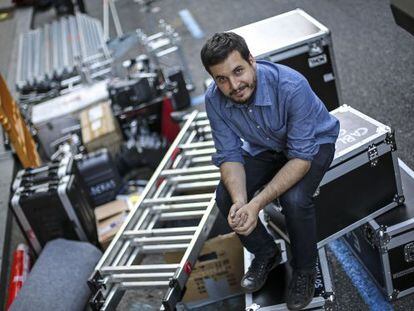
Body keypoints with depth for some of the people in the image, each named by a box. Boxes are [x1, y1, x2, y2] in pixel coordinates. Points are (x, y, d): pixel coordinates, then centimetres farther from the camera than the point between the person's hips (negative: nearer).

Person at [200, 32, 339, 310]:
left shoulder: (291, 86, -38)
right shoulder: (214, 99, -23)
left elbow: (301, 157, -34)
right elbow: (229, 155, -17)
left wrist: (256, 204, -41)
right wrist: (239, 202, -36)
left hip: (313, 143, -4)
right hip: (264, 148, 4)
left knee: (294, 199, -31)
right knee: (226, 197, -17)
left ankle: (305, 269, -1)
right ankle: (266, 253, 11)